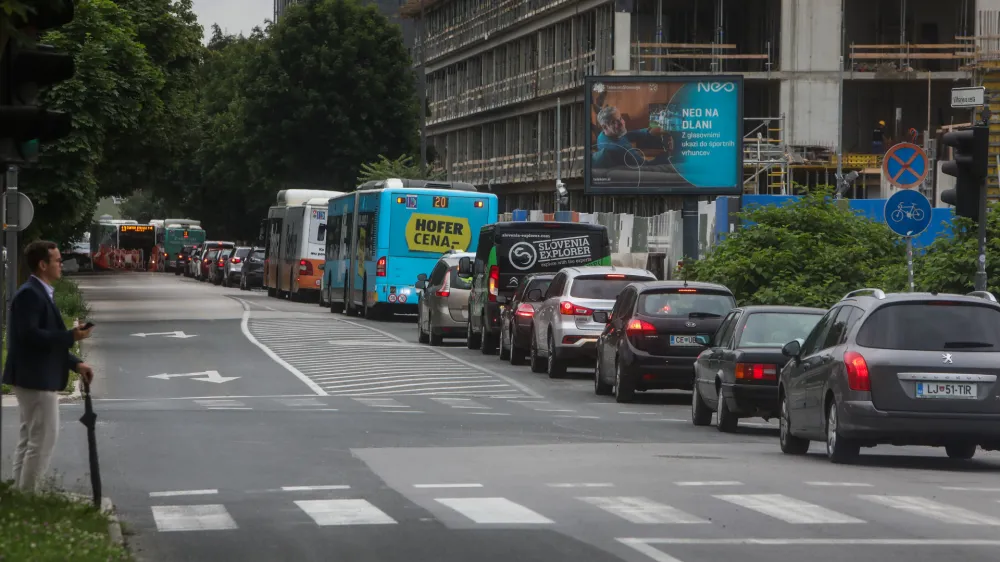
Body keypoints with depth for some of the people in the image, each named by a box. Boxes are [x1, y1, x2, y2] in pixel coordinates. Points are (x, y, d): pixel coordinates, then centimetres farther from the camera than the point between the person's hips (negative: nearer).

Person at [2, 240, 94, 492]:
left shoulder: (40, 293, 15)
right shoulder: (29, 294, -17)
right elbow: (30, 335, -26)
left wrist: (75, 363, 10)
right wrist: (72, 336, -23)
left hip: (37, 378, 11)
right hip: (36, 378, -11)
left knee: (30, 440, 15)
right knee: (42, 441, -8)